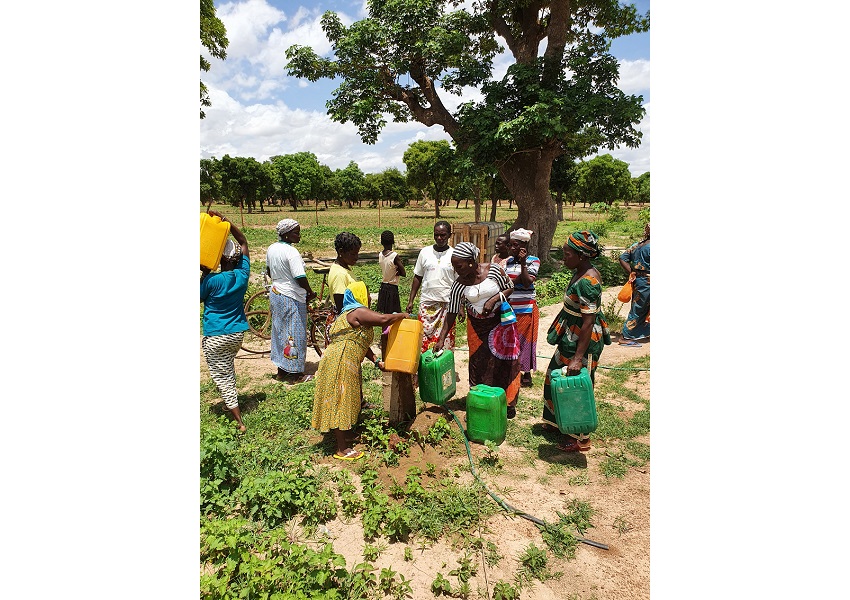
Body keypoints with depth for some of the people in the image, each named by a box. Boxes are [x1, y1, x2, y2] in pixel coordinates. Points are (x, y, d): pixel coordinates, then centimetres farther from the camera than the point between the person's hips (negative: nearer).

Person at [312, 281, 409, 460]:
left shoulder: (351, 313, 22)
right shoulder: (359, 312, -11)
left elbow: (361, 344, 21)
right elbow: (384, 319, -23)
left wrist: (376, 361, 13)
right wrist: (402, 315, -5)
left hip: (347, 364, 11)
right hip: (339, 362, -11)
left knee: (347, 401, 20)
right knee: (340, 403, -5)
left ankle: (344, 437, 33)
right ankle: (342, 450, 2)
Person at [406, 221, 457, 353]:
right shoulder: (425, 252, 5)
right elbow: (417, 277, 11)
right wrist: (411, 301, 8)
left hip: (447, 303, -2)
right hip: (426, 302, 2)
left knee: (446, 338, 1)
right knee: (424, 338, 3)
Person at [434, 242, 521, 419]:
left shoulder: (494, 269, -16)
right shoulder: (458, 285, -12)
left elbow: (510, 288, -3)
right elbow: (451, 314, -8)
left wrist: (494, 299, -21)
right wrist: (441, 340, -11)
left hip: (501, 321, -1)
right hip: (477, 327, 1)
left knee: (504, 361, 3)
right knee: (479, 364, 2)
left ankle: (507, 403, 18)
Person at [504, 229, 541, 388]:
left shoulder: (533, 261, -6)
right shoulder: (508, 261, 8)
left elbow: (527, 283, -17)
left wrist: (523, 263, -20)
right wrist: (518, 278, -16)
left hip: (526, 308, -4)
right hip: (509, 308, 4)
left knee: (525, 340, 4)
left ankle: (526, 373, 17)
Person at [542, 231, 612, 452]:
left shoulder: (587, 282, -26)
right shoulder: (581, 273, 4)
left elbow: (588, 322, -27)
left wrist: (578, 357, -27)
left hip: (583, 340, -10)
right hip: (572, 336, 10)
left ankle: (580, 439, 21)